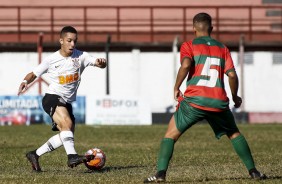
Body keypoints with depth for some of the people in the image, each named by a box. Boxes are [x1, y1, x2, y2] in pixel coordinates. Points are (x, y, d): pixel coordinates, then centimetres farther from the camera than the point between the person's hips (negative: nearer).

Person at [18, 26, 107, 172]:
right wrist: (25, 82, -14)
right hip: (52, 98, -6)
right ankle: (72, 156, -42)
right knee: (67, 123, -30)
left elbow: (97, 62, -14)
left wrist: (101, 63, -38)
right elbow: (34, 74, 7)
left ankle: (35, 155, 18)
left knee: (66, 135, 5)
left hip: (67, 102, 6)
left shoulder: (81, 56, 0)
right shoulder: (51, 60, -4)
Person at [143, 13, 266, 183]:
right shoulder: (222, 48, 16)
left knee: (171, 134, 9)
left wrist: (176, 88, -3)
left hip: (194, 99, -2)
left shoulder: (189, 46, 8)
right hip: (219, 102, 2)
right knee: (234, 134, 23)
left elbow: (186, 65, -13)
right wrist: (235, 97, 19)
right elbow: (232, 74, 6)